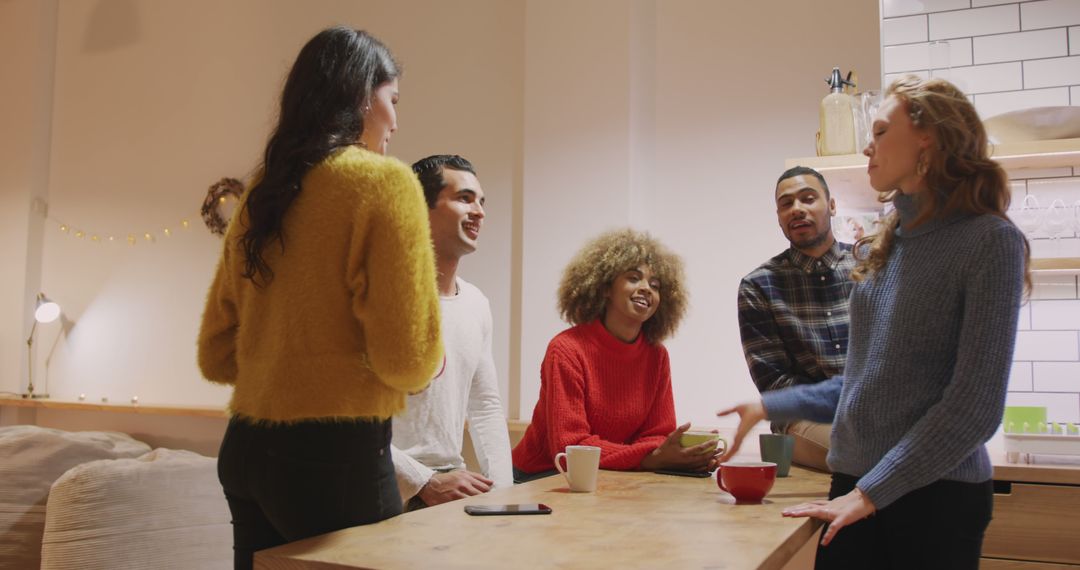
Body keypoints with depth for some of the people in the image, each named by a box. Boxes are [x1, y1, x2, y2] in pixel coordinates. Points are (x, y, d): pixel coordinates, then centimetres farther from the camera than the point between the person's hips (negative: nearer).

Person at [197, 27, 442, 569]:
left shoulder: (261, 194, 9)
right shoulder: (383, 180, -10)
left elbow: (215, 354, 14)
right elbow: (407, 359, -17)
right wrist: (429, 363, 4)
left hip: (245, 449, 7)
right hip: (338, 453, -7)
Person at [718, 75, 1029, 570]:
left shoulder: (990, 240, -10)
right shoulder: (879, 250, 9)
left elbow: (975, 405, -15)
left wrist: (872, 492, -16)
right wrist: (769, 407, 11)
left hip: (936, 492, -5)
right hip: (853, 486, 5)